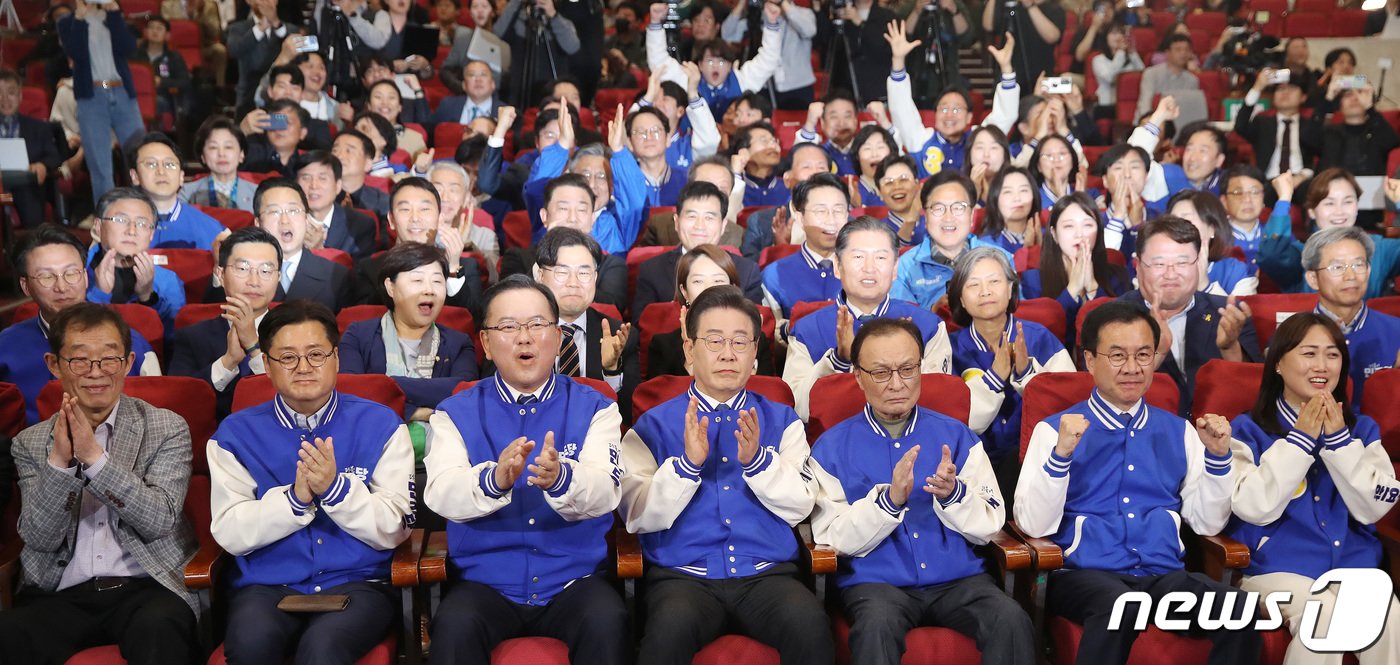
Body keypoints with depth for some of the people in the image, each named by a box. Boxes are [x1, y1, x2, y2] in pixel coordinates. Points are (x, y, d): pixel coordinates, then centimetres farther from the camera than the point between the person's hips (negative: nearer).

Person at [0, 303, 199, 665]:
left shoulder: (168, 428, 5)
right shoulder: (30, 443, 12)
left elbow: (160, 520, -7)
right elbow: (39, 538, 1)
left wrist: (94, 456, -15)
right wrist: (60, 460, -13)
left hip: (146, 587, -2)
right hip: (61, 596, 3)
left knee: (158, 626, -36)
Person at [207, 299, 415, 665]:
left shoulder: (381, 425, 3)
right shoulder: (236, 432, 7)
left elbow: (394, 531, -2)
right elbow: (230, 534, -2)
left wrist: (336, 488, -17)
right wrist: (294, 497, -17)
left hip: (358, 583, -2)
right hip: (267, 585, 2)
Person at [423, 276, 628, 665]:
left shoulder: (594, 408, 4)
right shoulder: (456, 413, 5)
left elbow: (605, 491, -13)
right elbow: (440, 494, -12)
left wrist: (561, 480, -37)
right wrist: (493, 481, -35)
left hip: (572, 580, 0)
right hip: (484, 581, 0)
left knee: (607, 623, -28)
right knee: (454, 628, -30)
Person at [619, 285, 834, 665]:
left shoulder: (781, 420, 14)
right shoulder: (654, 425, 8)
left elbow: (799, 507, 3)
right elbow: (639, 516, -1)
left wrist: (757, 460, -13)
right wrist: (688, 463, -15)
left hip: (765, 573, 2)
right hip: (684, 574, -2)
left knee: (809, 622, -30)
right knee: (671, 627, -35)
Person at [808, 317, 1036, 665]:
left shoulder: (957, 435, 10)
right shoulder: (832, 447, 3)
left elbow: (989, 527, 7)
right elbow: (835, 539, -5)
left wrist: (953, 494, -14)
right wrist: (889, 499, -20)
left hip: (958, 577, 3)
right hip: (876, 581, -3)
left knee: (1012, 622, -26)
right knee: (877, 626, -36)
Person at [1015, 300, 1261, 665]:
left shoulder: (1178, 430, 18)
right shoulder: (1055, 430, 4)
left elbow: (1208, 522, 15)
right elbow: (1034, 525, -5)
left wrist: (1217, 456, 1)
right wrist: (1061, 454, -17)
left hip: (1165, 574, 4)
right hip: (1086, 574, -3)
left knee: (1241, 611, -27)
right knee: (1120, 607, -38)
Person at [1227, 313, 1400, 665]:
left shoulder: (1362, 429, 13)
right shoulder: (1247, 429, 1)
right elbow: (1256, 508, -11)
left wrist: (1338, 439, -8)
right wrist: (1300, 439, -12)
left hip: (1353, 564, 3)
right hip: (1277, 568, -3)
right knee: (1322, 615, -32)